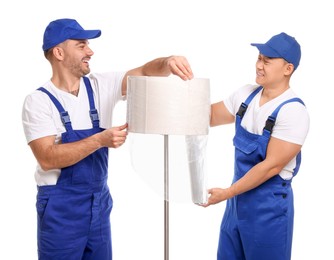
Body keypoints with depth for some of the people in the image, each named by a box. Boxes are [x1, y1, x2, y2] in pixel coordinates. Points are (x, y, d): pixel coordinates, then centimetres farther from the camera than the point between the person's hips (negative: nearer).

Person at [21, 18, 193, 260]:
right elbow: (47, 158, -20)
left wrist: (168, 62, -26)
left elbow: (145, 73, -4)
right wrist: (100, 140, -28)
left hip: (99, 201, 5)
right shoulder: (38, 101, -11)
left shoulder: (101, 85, 2)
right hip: (61, 206, -5)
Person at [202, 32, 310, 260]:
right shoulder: (246, 94, 1)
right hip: (240, 195, 7)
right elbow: (209, 116, 12)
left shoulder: (293, 112, -20)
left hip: (269, 204, -7)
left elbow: (271, 166, -21)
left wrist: (226, 193, -19)